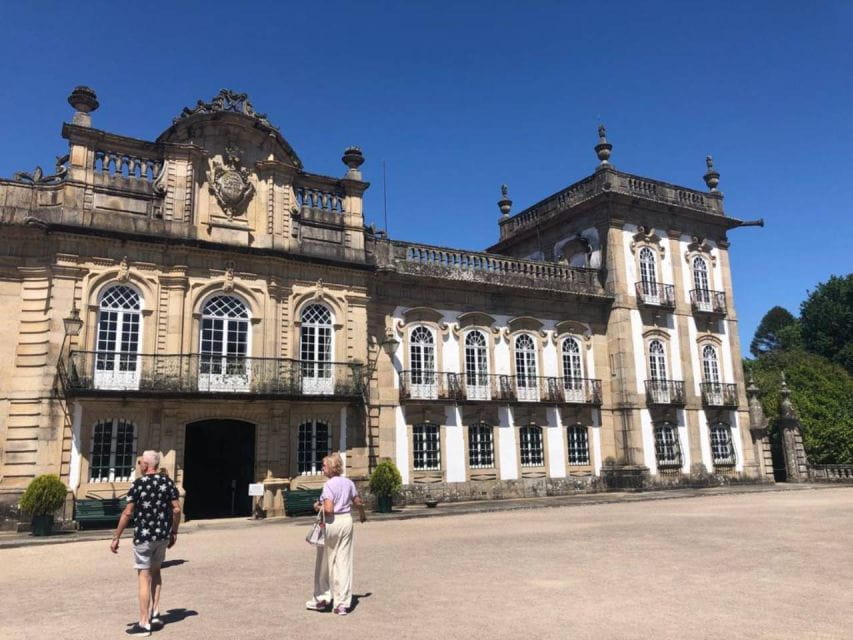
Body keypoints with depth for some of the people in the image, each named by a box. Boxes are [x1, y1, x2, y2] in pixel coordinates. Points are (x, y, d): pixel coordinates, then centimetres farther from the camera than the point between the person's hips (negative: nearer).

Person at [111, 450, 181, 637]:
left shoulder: (138, 483, -10)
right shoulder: (167, 482, 2)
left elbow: (127, 513, -12)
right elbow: (176, 509, 0)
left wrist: (116, 538, -4)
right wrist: (174, 533, 11)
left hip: (143, 536, -4)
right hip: (163, 535, 5)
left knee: (144, 577, 2)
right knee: (155, 571, 23)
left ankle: (144, 624, 6)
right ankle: (155, 614, 20)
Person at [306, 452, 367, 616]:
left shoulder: (328, 485, -16)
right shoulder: (348, 482, 3)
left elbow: (328, 509, -24)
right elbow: (358, 502, 13)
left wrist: (317, 507, -5)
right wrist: (362, 514, 31)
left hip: (332, 523, -5)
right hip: (347, 521, 6)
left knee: (324, 562, 13)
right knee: (344, 563, 7)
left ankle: (322, 598, 24)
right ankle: (343, 604, 8)